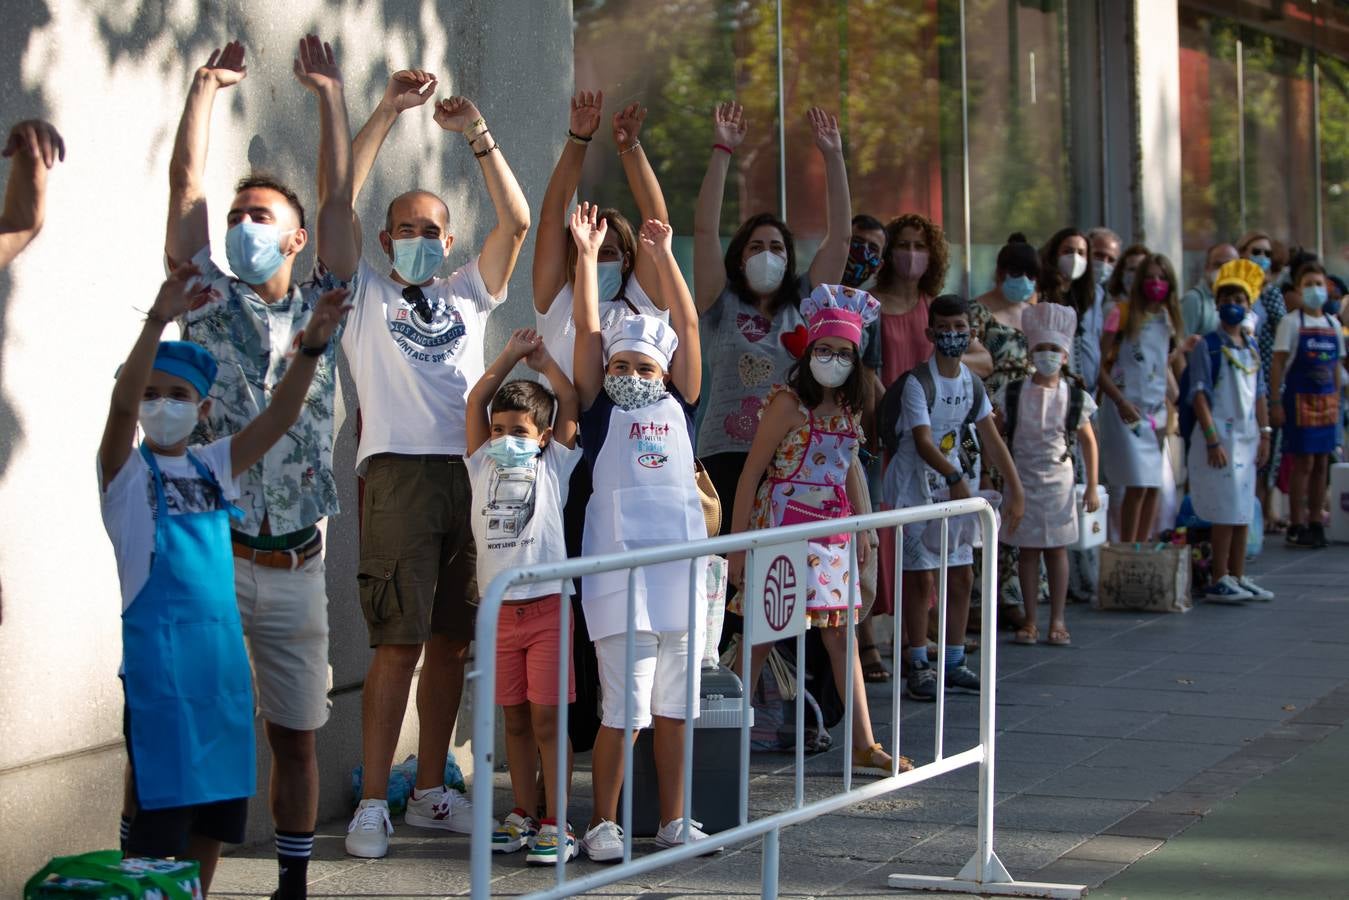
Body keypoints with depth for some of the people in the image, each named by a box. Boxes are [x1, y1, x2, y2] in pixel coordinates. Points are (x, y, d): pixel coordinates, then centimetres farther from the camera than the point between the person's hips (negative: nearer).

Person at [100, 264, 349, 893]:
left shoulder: (213, 466, 11)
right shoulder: (127, 471, -3)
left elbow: (278, 417, 0)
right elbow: (122, 403, -21)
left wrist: (311, 347, -15)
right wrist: (159, 320, -34)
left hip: (223, 656, 6)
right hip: (157, 658, -6)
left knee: (213, 815, 11)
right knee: (156, 818, -6)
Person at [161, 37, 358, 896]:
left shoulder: (321, 310, 9)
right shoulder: (208, 302, 6)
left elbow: (340, 197, 5)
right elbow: (188, 184, 2)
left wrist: (331, 93, 3)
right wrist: (207, 87, 2)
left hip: (295, 561, 2)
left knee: (296, 729, 8)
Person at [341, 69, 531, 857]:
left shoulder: (469, 297, 20)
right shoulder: (366, 294, 11)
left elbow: (516, 221, 7)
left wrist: (478, 135, -4)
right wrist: (388, 112, -6)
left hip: (471, 473, 4)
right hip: (400, 473, -4)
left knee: (453, 642, 6)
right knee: (400, 642, -10)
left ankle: (432, 791, 15)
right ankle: (374, 801, -7)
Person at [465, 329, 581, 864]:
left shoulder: (553, 468, 4)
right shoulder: (483, 468, 10)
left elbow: (570, 399, 1)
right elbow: (476, 401, 7)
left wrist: (543, 360, 12)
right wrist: (510, 357, 10)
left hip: (547, 606, -3)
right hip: (500, 611, 3)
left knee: (547, 719, -4)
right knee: (515, 720, 10)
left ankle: (556, 825, -3)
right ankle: (522, 817, 17)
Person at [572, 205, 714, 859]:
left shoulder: (678, 406, 14)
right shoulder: (600, 410, 7)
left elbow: (687, 326, 10)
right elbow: (587, 329, 2)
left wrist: (663, 257, 7)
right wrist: (587, 254, 1)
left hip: (681, 560, 4)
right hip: (619, 560, -4)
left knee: (673, 704, 9)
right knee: (624, 706, -6)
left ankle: (673, 821, 17)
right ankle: (603, 824, 3)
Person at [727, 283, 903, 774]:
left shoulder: (849, 407, 8)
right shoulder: (789, 402, -12)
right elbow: (752, 472, -11)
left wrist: (861, 527, 20)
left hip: (831, 528, 7)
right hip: (782, 525, -7)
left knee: (843, 636, 7)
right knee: (761, 636, -2)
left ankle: (864, 744, 9)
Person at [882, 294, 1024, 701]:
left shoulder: (971, 382, 6)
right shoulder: (917, 382, -16)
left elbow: (991, 439, 7)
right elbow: (923, 443, -27)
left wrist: (1015, 489, 0)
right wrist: (954, 477, -42)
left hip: (954, 488, 7)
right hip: (915, 488, -7)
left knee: (961, 575, 7)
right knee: (921, 576, -7)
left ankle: (954, 663, 17)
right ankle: (918, 668, 0)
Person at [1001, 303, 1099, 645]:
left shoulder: (1074, 396, -1)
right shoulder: (1013, 393, -3)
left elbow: (1088, 441, 4)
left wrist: (1091, 486, 1)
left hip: (1058, 479, 0)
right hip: (1022, 479, 0)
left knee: (1057, 549, 3)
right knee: (1027, 550, 4)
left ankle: (1057, 620, 10)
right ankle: (1030, 620, 11)